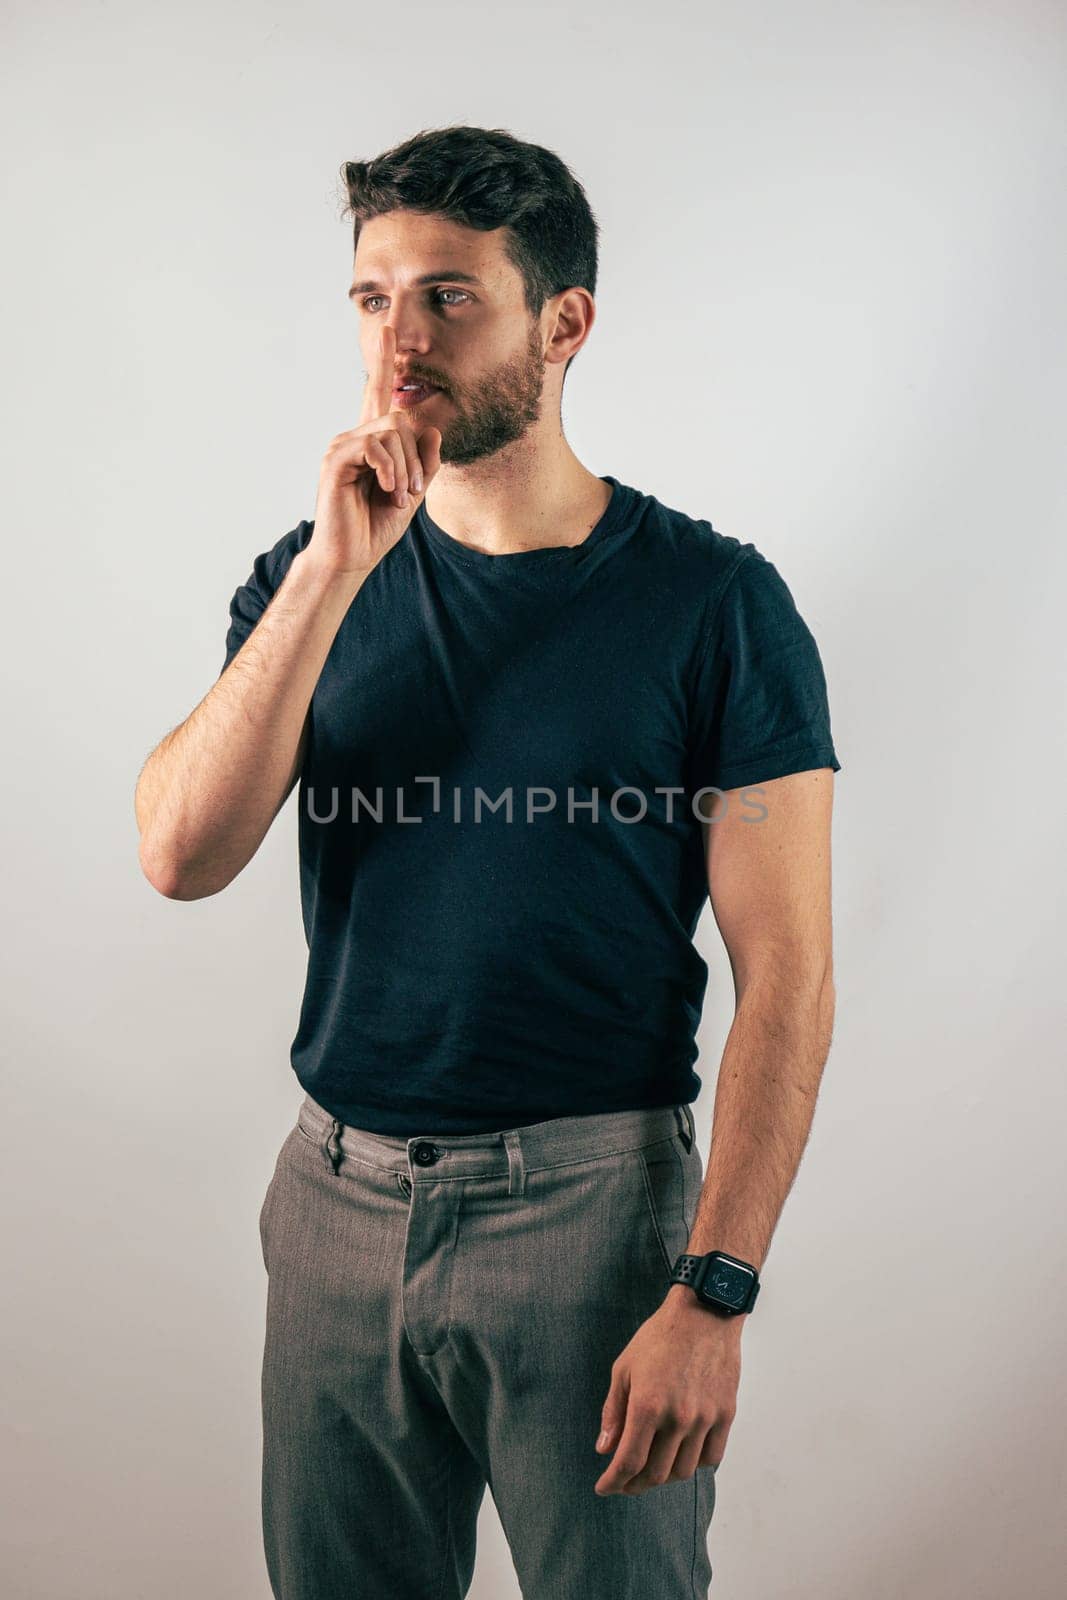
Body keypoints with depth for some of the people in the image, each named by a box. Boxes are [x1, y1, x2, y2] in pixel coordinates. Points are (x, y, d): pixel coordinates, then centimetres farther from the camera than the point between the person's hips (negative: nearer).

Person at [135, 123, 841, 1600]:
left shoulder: (713, 601, -8)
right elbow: (183, 855, -11)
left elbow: (787, 976, -10)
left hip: (593, 1203, -3)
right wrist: (335, 569, -18)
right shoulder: (310, 574, 4)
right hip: (337, 1198, 4)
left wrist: (713, 1295, -16)